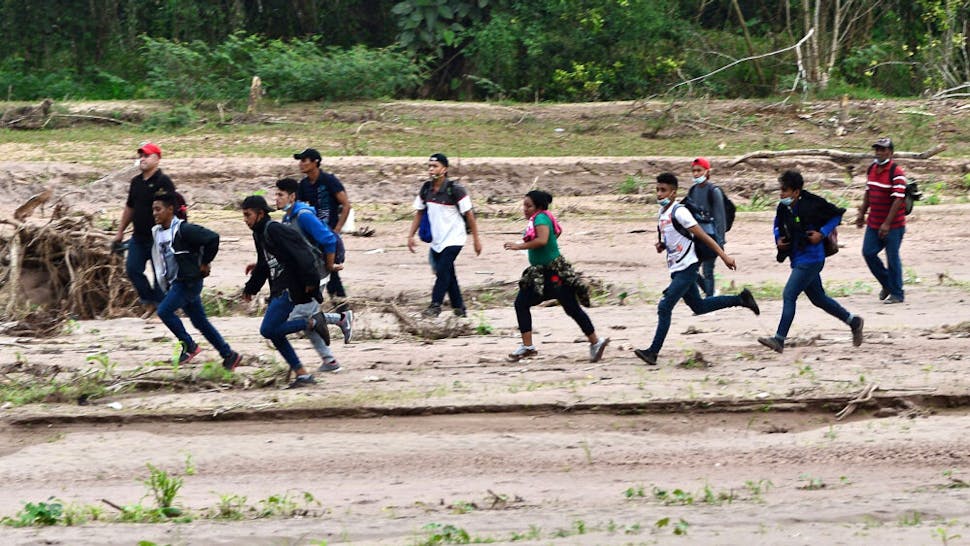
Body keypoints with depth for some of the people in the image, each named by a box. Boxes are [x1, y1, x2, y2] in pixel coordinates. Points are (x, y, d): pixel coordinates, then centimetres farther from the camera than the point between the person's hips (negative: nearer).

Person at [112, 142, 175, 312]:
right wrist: (119, 233, 19)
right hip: (138, 237, 7)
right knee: (132, 269, 1)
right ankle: (150, 300, 15)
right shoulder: (136, 182, 11)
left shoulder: (163, 182, -11)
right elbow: (129, 208, 20)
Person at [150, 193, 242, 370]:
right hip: (174, 283, 8)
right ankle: (229, 355, 20)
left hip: (189, 282, -8)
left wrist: (205, 262, -13)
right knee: (200, 322, 12)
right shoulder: (157, 232, 7)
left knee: (164, 311, -19)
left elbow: (212, 238, -22)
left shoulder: (184, 230, -18)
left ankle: (189, 345, -3)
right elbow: (157, 261, 20)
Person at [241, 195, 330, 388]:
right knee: (275, 333, 9)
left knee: (268, 330, -15)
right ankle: (302, 374, 12)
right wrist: (250, 288, 34)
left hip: (289, 289, -10)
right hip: (278, 289, 10)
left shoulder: (274, 230, -15)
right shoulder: (259, 234, 16)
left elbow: (300, 253, -22)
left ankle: (312, 323, -7)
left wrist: (309, 280, -26)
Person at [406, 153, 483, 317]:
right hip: (436, 240, 6)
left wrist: (476, 239, -8)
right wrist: (411, 235, 7)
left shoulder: (455, 189, -14)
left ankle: (435, 305, -14)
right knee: (448, 274, 10)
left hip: (453, 239, -6)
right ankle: (459, 308, 19)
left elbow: (469, 214, -9)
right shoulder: (426, 189, 4)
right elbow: (419, 213, 14)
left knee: (442, 271, -17)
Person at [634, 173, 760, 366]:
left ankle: (653, 351, -10)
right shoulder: (662, 212, 10)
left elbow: (703, 236, -16)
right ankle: (740, 299, 31)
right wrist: (661, 245, 3)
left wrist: (724, 256, -18)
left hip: (687, 268, -9)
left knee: (664, 307, -13)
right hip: (676, 269, 9)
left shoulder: (679, 212, -16)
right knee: (698, 306, 19)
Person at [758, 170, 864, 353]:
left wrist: (822, 233, -14)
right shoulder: (783, 208, 3)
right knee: (818, 298, 18)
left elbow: (836, 215, -4)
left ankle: (779, 339, -13)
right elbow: (778, 224, 23)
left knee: (789, 295, -14)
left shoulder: (812, 204, -16)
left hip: (810, 258, -8)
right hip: (798, 260, 8)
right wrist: (778, 239, 4)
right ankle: (853, 321, 34)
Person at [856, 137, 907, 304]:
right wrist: (862, 214, 17)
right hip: (874, 224, 7)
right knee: (868, 253, 4)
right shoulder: (872, 169, 9)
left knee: (892, 258, -2)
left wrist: (887, 224, -23)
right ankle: (887, 284, 23)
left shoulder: (896, 173, -16)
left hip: (893, 226, -7)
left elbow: (898, 200, -20)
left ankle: (897, 294, 10)